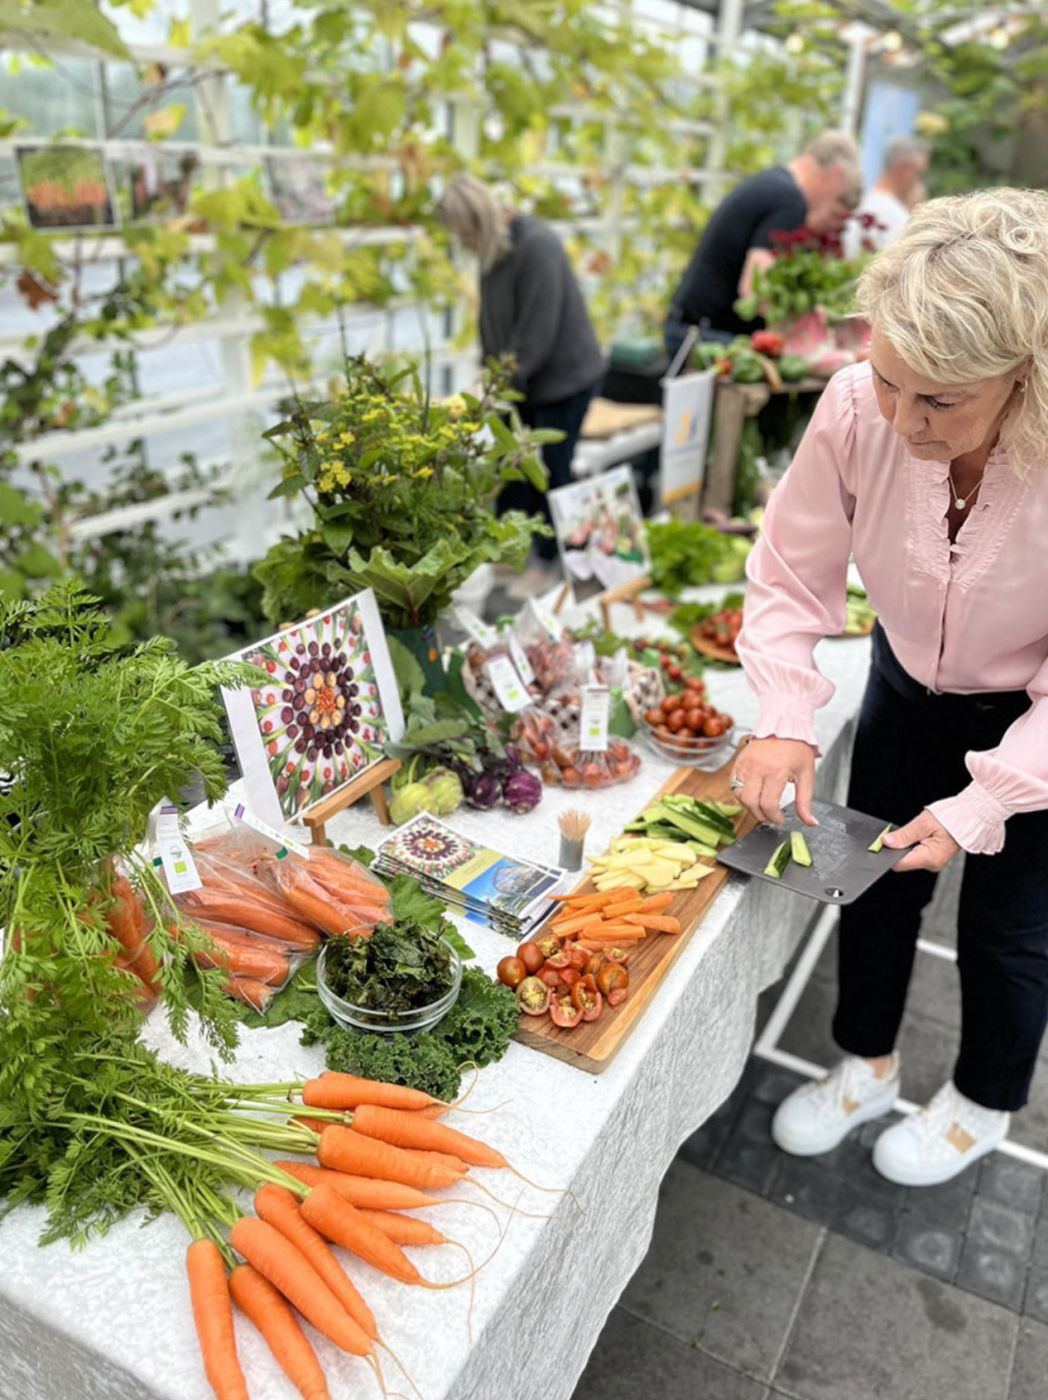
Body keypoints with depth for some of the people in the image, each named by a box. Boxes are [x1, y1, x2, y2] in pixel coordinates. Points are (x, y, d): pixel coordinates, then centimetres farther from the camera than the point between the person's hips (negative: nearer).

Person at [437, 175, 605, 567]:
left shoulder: (537, 247, -21)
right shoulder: (492, 250, 5)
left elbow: (537, 332, -25)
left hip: (563, 377, -8)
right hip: (519, 383, 8)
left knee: (549, 476, -1)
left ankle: (550, 562, 13)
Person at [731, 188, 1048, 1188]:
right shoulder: (857, 409, -27)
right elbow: (792, 576, -16)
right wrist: (785, 720, -28)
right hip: (911, 685, 3)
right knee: (875, 879, 15)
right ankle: (866, 1066, 44)